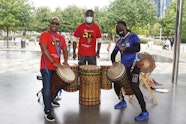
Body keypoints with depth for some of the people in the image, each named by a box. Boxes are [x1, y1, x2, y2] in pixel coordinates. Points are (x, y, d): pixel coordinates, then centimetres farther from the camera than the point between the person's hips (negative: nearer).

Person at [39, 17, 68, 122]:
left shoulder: (61, 38, 13)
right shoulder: (45, 34, -7)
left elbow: (65, 50, 18)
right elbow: (44, 50, -17)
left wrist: (65, 61, -1)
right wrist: (54, 63, -21)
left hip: (57, 66, 7)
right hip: (47, 67, -7)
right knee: (47, 88, -6)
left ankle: (50, 101, 46)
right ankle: (47, 112, 1)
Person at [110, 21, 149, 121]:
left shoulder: (133, 37, -8)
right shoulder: (119, 41, 14)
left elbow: (137, 48, -26)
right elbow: (113, 53, 21)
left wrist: (123, 49, -31)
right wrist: (113, 62, 5)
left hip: (134, 65, -8)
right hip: (124, 66, 8)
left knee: (134, 87, -19)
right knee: (116, 84, 11)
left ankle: (144, 112, -10)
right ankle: (122, 102, 36)